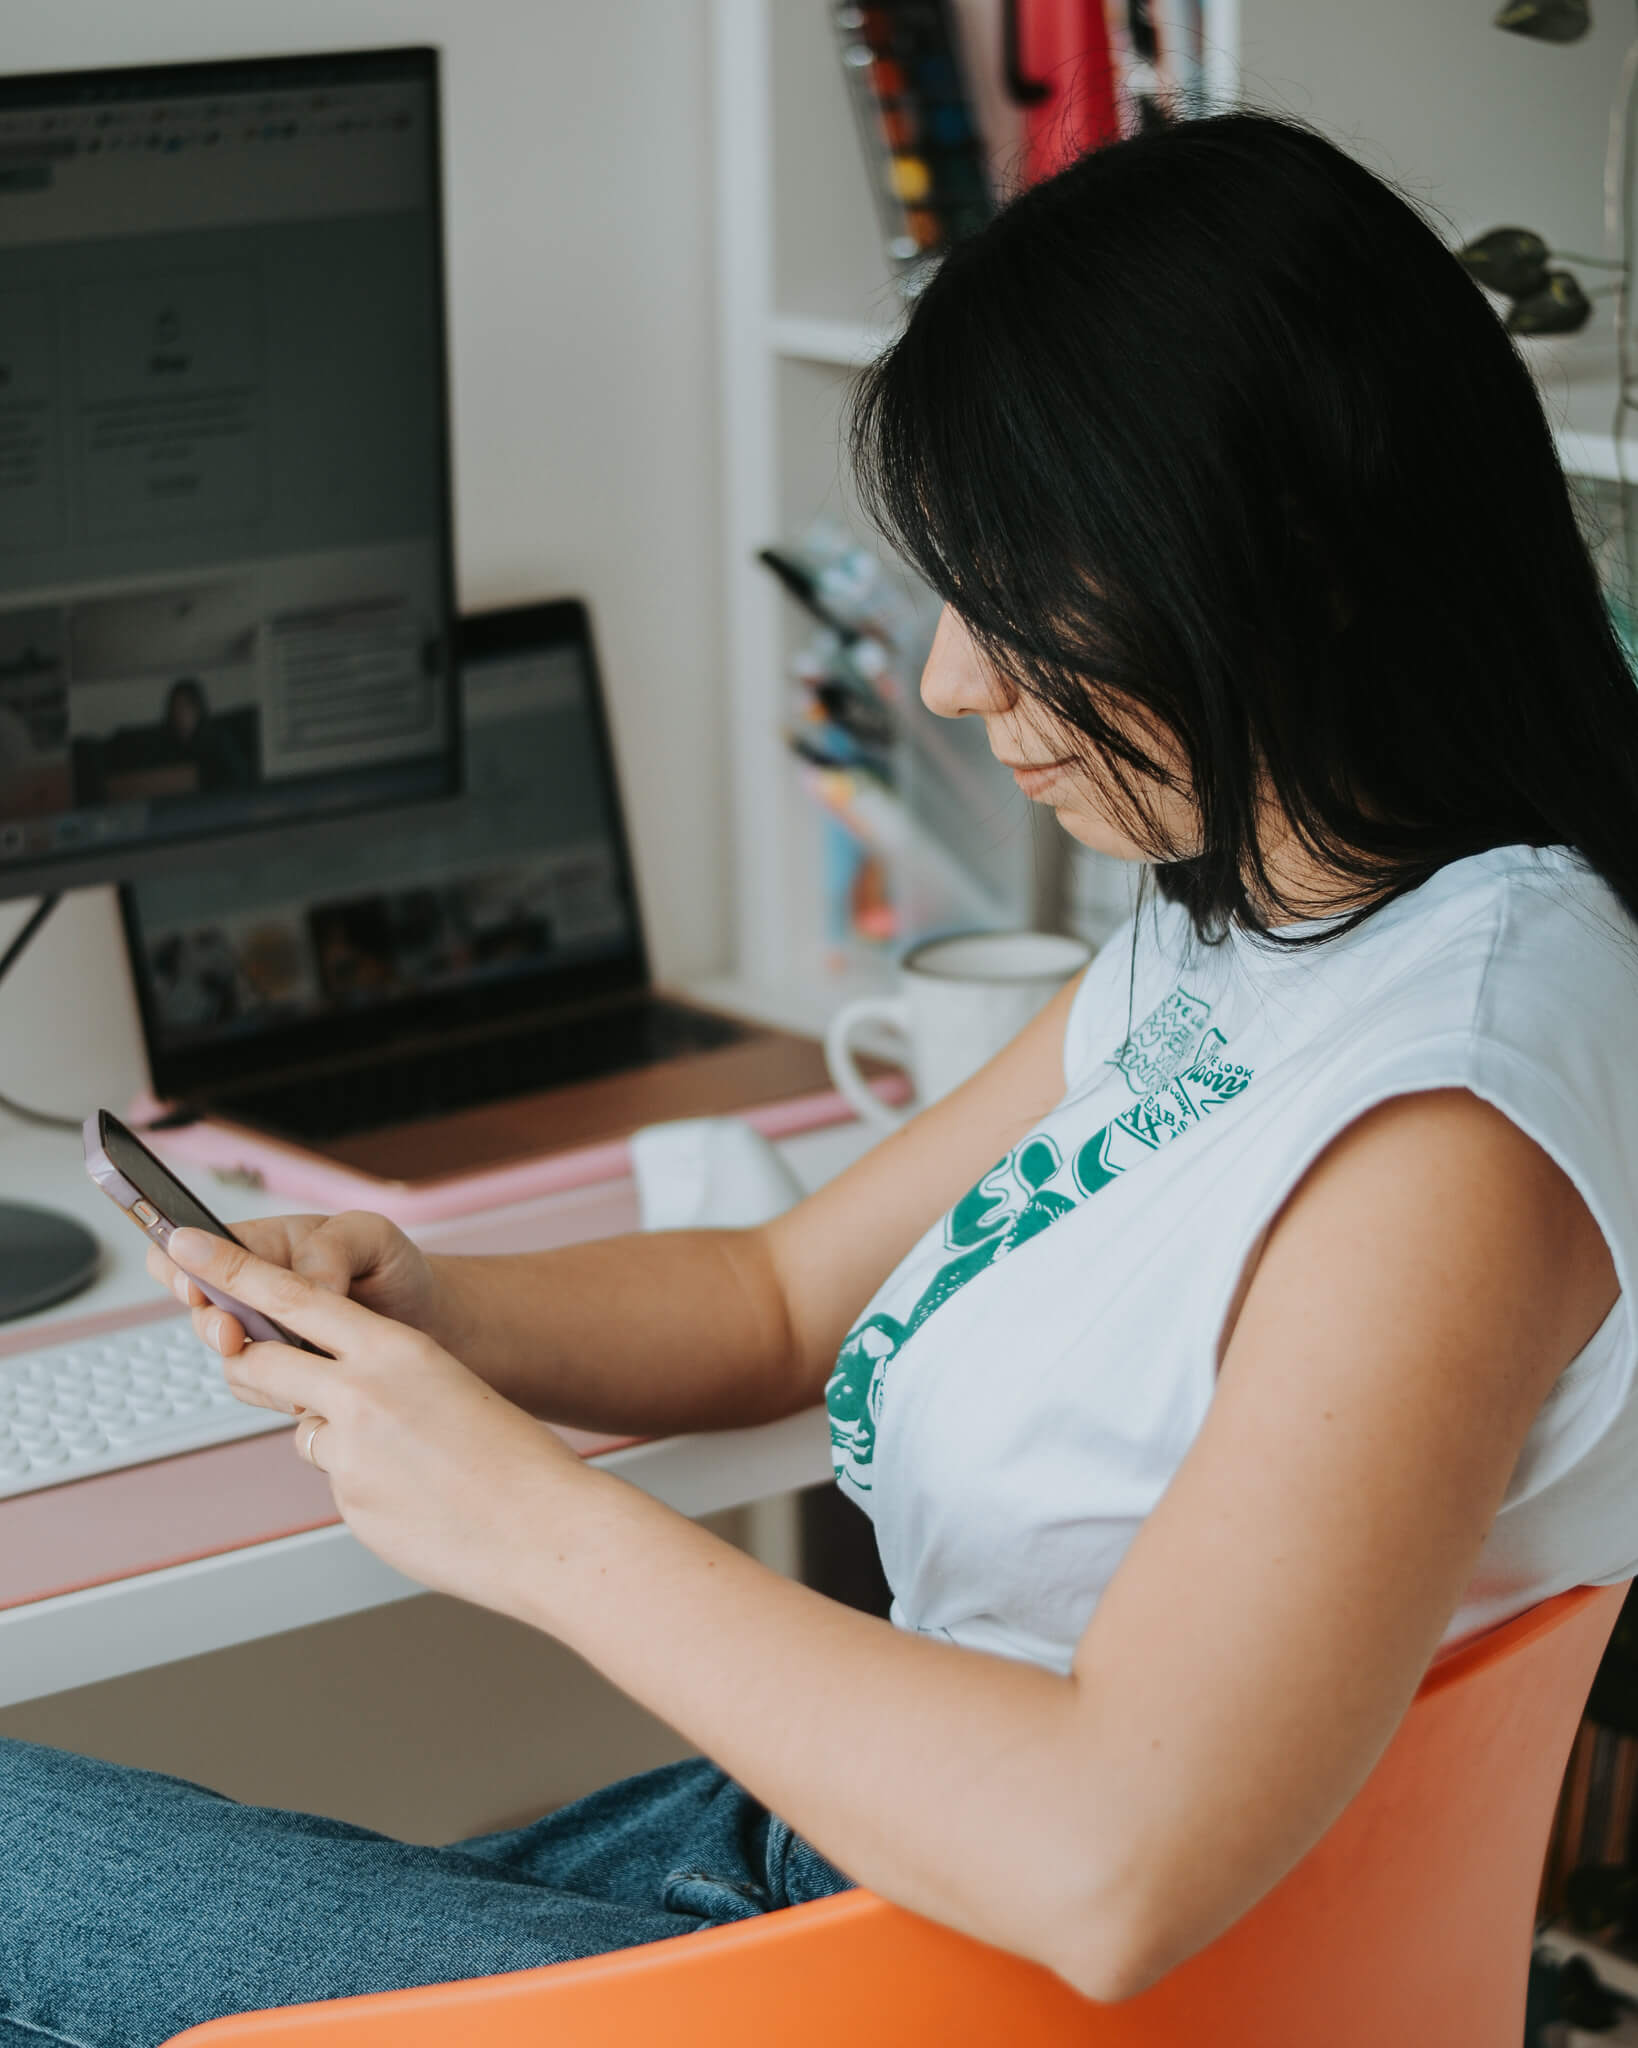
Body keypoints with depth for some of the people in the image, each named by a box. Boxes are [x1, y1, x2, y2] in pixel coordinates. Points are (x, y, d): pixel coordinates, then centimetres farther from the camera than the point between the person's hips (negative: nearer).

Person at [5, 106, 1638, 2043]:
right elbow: (784, 1299, 16)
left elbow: (1107, 1870, -34)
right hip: (827, 1848, 9)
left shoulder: (1452, 1120, -27)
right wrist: (419, 1310, -5)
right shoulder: (1221, 935, 5)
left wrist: (536, 1519, -24)